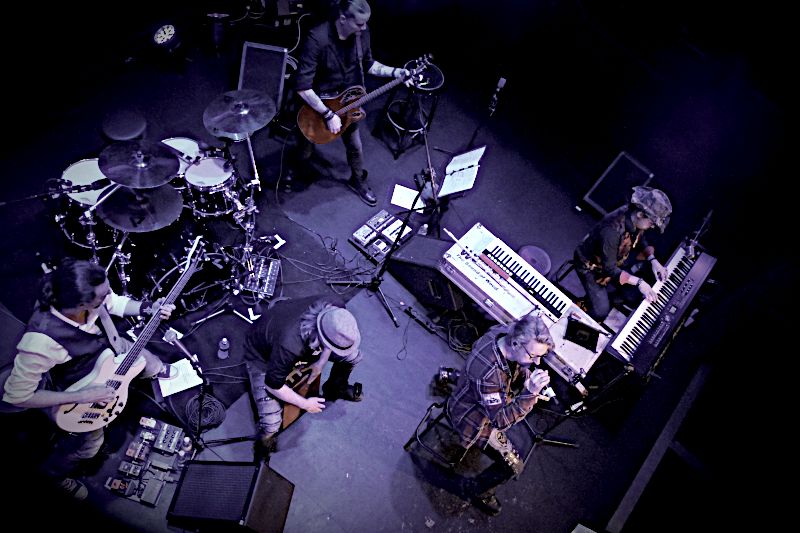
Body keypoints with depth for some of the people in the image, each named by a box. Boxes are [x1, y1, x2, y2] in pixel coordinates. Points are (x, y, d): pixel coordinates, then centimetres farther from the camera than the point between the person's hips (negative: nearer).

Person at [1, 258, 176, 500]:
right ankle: (53, 473, 45)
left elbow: (115, 303, -8)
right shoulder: (41, 341, -46)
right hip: (79, 385, -4)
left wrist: (148, 308, -25)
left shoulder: (83, 295, -31)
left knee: (149, 362, 22)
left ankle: (157, 370, 59)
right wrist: (82, 397, -35)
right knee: (89, 443, 14)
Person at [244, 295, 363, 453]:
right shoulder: (290, 346, -45)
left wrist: (320, 363, -4)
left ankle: (335, 389, 30)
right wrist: (305, 404, -14)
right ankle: (266, 432, 19)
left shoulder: (335, 308, -31)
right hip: (262, 355, -5)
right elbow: (273, 385, -26)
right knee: (271, 424, -18)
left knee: (352, 356, -1)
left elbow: (334, 338, -5)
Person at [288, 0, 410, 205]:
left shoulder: (361, 33, -14)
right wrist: (328, 114, -31)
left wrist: (393, 72, -9)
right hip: (317, 104, -4)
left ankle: (357, 180, 45)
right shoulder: (318, 38, -33)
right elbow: (302, 86, -33)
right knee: (305, 150, 15)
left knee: (355, 146, 17)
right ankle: (293, 176, 46)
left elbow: (367, 63, 6)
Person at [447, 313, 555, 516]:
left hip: (494, 397, 8)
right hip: (473, 417, -8)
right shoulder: (486, 371, -44)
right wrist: (530, 394, -45)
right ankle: (477, 490, 21)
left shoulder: (504, 333, -21)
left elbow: (520, 369, 3)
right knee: (512, 465, -6)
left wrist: (532, 389, -11)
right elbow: (500, 421, -34)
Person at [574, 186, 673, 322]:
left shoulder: (635, 218, -18)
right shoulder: (612, 231, -41)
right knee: (601, 312, -13)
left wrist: (653, 260, -9)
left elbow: (640, 238, 5)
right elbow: (609, 268, -33)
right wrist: (638, 282, -37)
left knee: (634, 298, 4)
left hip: (616, 258, 7)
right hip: (591, 265, -7)